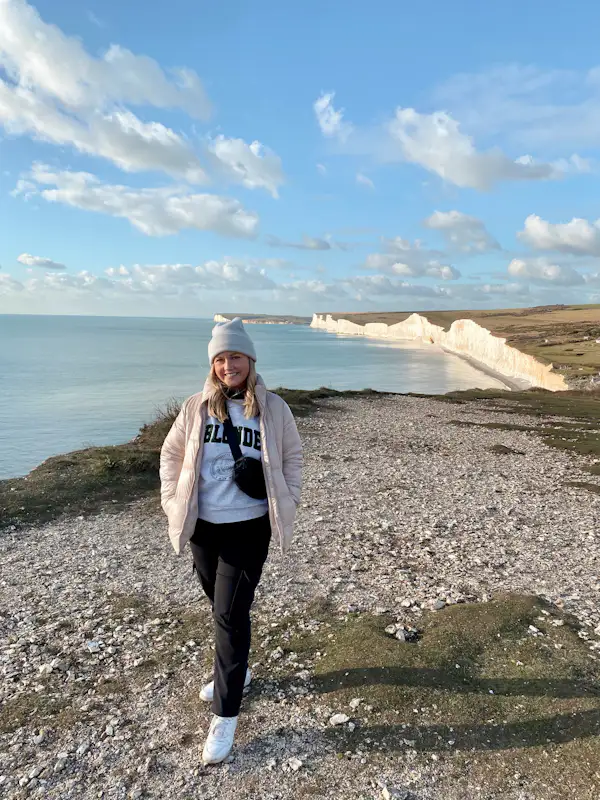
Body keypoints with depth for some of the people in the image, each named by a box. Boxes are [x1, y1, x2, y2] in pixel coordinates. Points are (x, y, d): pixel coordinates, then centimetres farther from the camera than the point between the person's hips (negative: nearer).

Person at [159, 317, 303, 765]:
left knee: (230, 615, -3)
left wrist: (286, 503, -1)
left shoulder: (272, 408, -7)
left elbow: (292, 456, 5)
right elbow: (171, 454, 8)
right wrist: (173, 502, 1)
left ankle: (225, 715, 12)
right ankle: (235, 672, 45)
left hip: (248, 527, -3)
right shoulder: (196, 407, -3)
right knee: (223, 608, 20)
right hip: (203, 526, 3)